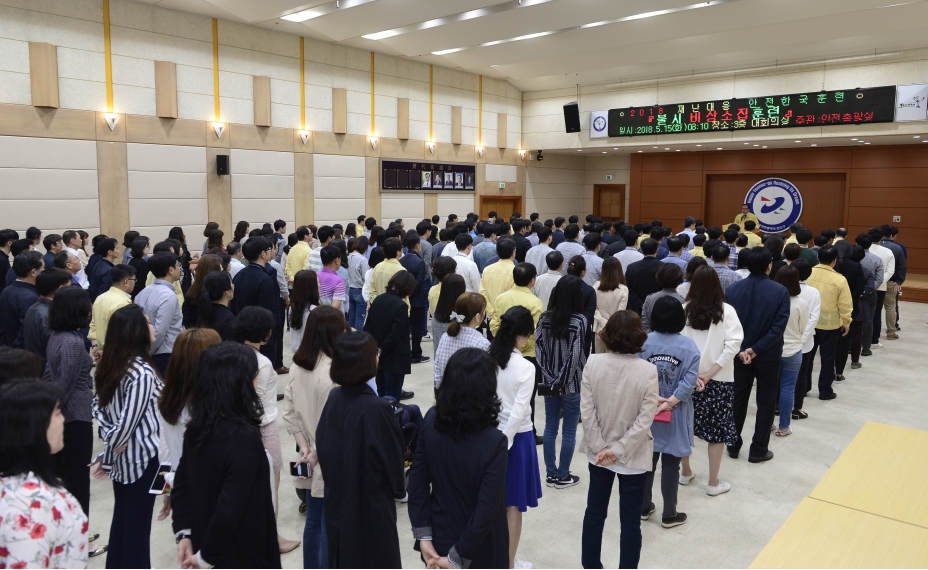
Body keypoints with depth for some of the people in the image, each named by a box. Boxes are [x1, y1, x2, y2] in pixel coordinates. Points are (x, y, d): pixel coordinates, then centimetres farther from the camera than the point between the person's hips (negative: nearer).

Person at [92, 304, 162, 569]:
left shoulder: (109, 365, 2)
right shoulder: (143, 373, -24)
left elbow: (99, 406, 7)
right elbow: (128, 422, -22)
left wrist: (109, 443, 2)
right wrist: (111, 450, -6)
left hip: (121, 456, 8)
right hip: (142, 457, -8)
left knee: (122, 518, 21)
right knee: (138, 523, 6)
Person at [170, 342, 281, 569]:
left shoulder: (197, 428, -4)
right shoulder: (245, 437, -28)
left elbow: (182, 483, 4)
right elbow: (231, 508, -29)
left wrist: (184, 532, 5)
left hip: (203, 541, 7)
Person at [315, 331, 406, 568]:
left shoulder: (334, 397, -7)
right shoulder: (376, 408, -27)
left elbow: (323, 445, 4)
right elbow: (391, 457, -16)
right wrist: (398, 489, 3)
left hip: (338, 496, 7)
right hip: (370, 502, -6)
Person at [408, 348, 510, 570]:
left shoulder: (432, 421, -13)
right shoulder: (493, 442, -28)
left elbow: (417, 481, -7)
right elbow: (487, 511, -25)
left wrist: (423, 535, -2)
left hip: (440, 538, 5)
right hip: (478, 549, -4)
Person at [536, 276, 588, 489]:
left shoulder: (545, 317, -2)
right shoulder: (579, 320, -14)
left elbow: (538, 347, -5)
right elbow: (575, 355, -19)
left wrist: (551, 378, -7)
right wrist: (562, 380, -11)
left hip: (550, 382, 4)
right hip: (571, 383, -4)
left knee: (550, 428, 14)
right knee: (569, 431, 9)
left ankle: (551, 474, 23)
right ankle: (562, 476, 18)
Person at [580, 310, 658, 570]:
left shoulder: (593, 363, -12)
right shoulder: (648, 370, -17)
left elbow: (586, 411, -11)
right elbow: (645, 420, -17)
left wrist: (601, 448, -5)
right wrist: (618, 449, -11)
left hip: (598, 453, 3)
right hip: (634, 457, -3)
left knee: (594, 514, 19)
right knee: (630, 522, 12)